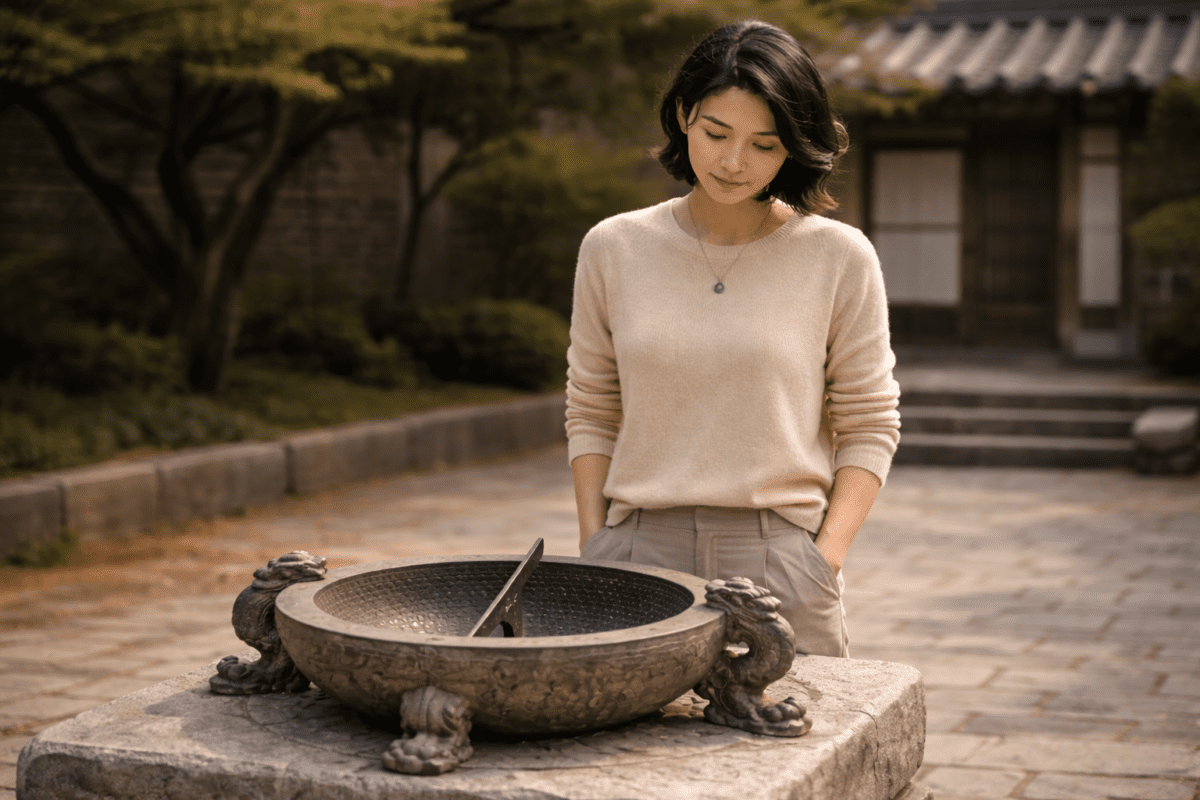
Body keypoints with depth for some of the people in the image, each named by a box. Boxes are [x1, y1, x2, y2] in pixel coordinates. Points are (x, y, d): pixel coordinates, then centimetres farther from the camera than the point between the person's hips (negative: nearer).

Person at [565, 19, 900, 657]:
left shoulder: (838, 258, -1)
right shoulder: (613, 250, 5)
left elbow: (868, 428, 3)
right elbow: (591, 414, 11)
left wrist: (823, 564, -7)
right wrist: (593, 553, 1)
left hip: (779, 557, -1)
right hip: (641, 550, 1)